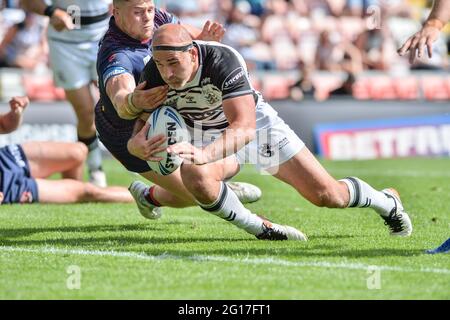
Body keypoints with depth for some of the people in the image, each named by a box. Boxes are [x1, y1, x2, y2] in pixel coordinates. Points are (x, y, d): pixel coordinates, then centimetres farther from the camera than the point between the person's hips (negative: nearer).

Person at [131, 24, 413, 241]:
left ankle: (387, 202, 29)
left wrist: (204, 154, -61)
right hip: (211, 138, 3)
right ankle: (260, 229, -11)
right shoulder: (153, 75, -22)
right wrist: (140, 142, -39)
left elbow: (244, 127, -45)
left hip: (258, 123, -3)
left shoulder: (222, 60, -37)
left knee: (325, 194, -4)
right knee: (193, 175, -34)